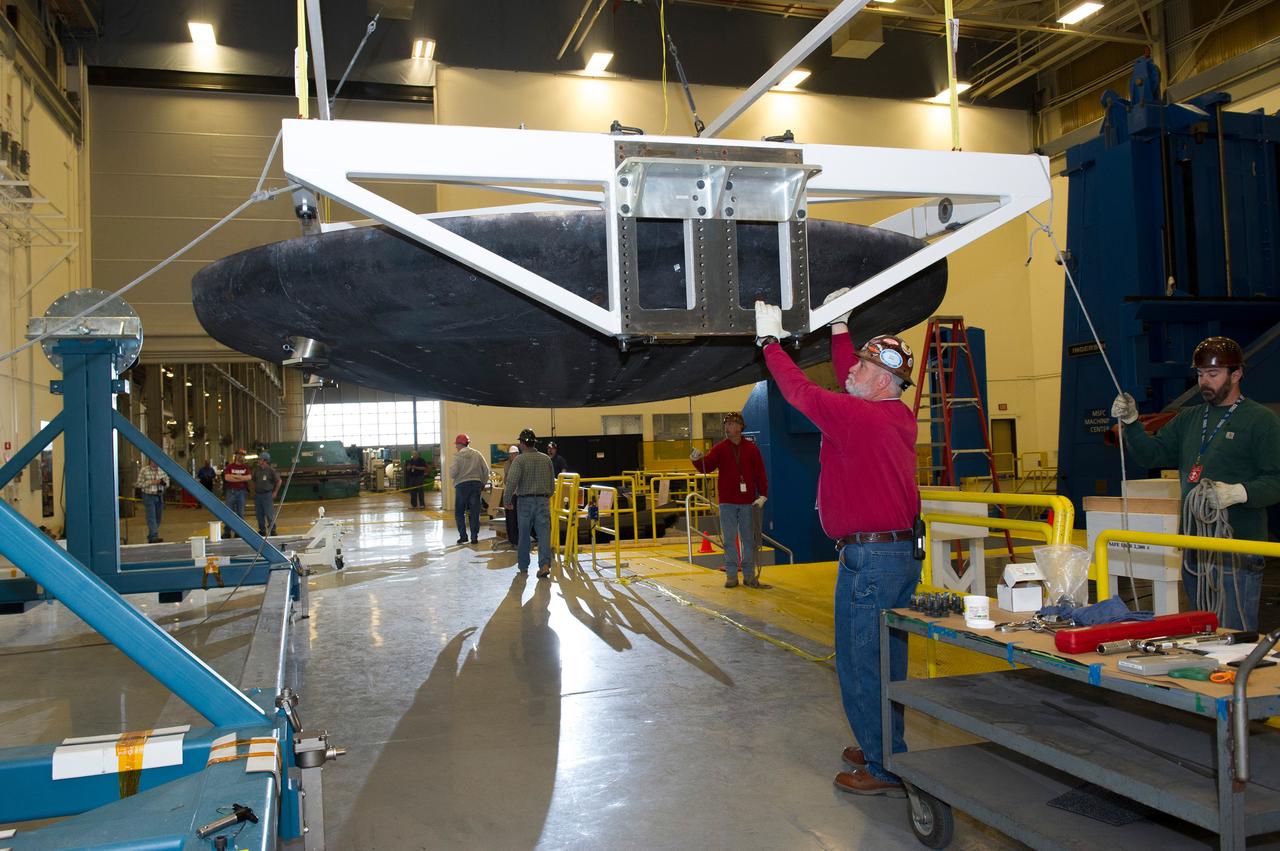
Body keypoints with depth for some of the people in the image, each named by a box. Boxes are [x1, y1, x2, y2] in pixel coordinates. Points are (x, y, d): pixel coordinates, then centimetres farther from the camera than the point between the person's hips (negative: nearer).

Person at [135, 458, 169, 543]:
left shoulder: (162, 470, 7)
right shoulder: (144, 470, -5)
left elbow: (167, 481, 14)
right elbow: (139, 484, -7)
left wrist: (164, 482, -9)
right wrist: (151, 482, -17)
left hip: (159, 496, 5)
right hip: (149, 496, -5)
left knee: (158, 517, 8)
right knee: (151, 517, -11)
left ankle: (150, 537, 20)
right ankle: (154, 537, -18)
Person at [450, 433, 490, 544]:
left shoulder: (458, 456, -6)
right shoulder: (477, 454, 5)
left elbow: (452, 473, -10)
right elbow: (486, 470, 3)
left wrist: (450, 468, 11)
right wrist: (483, 484, 13)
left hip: (462, 485, -3)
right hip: (476, 484, 3)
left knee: (459, 512, 9)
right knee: (475, 512, 6)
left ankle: (463, 536, 4)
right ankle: (474, 537, 5)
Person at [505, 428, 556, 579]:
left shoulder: (520, 459, -9)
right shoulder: (547, 459, 5)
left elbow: (512, 481, -18)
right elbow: (552, 482, 11)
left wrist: (507, 500, -7)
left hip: (525, 501, -2)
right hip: (543, 501, 2)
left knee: (524, 535, 12)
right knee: (544, 533, -2)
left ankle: (523, 565, 23)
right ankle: (545, 564, -17)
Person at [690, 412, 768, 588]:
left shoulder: (751, 448, 3)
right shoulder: (720, 448, 3)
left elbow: (760, 473, 2)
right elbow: (706, 466, -11)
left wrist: (763, 495, -5)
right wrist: (698, 459, -32)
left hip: (748, 502, 0)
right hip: (727, 502, 0)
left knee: (749, 539, 6)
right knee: (729, 539, 3)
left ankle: (749, 575, 14)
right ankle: (731, 575, 10)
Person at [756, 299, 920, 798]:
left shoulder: (858, 418, -17)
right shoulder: (900, 416, 8)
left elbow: (800, 391, -9)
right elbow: (849, 383, 24)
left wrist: (769, 339, 4)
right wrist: (839, 328, 31)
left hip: (868, 557, -10)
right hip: (903, 552, 10)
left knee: (860, 666, 0)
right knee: (887, 661, 19)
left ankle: (885, 769, 8)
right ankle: (886, 749, 32)